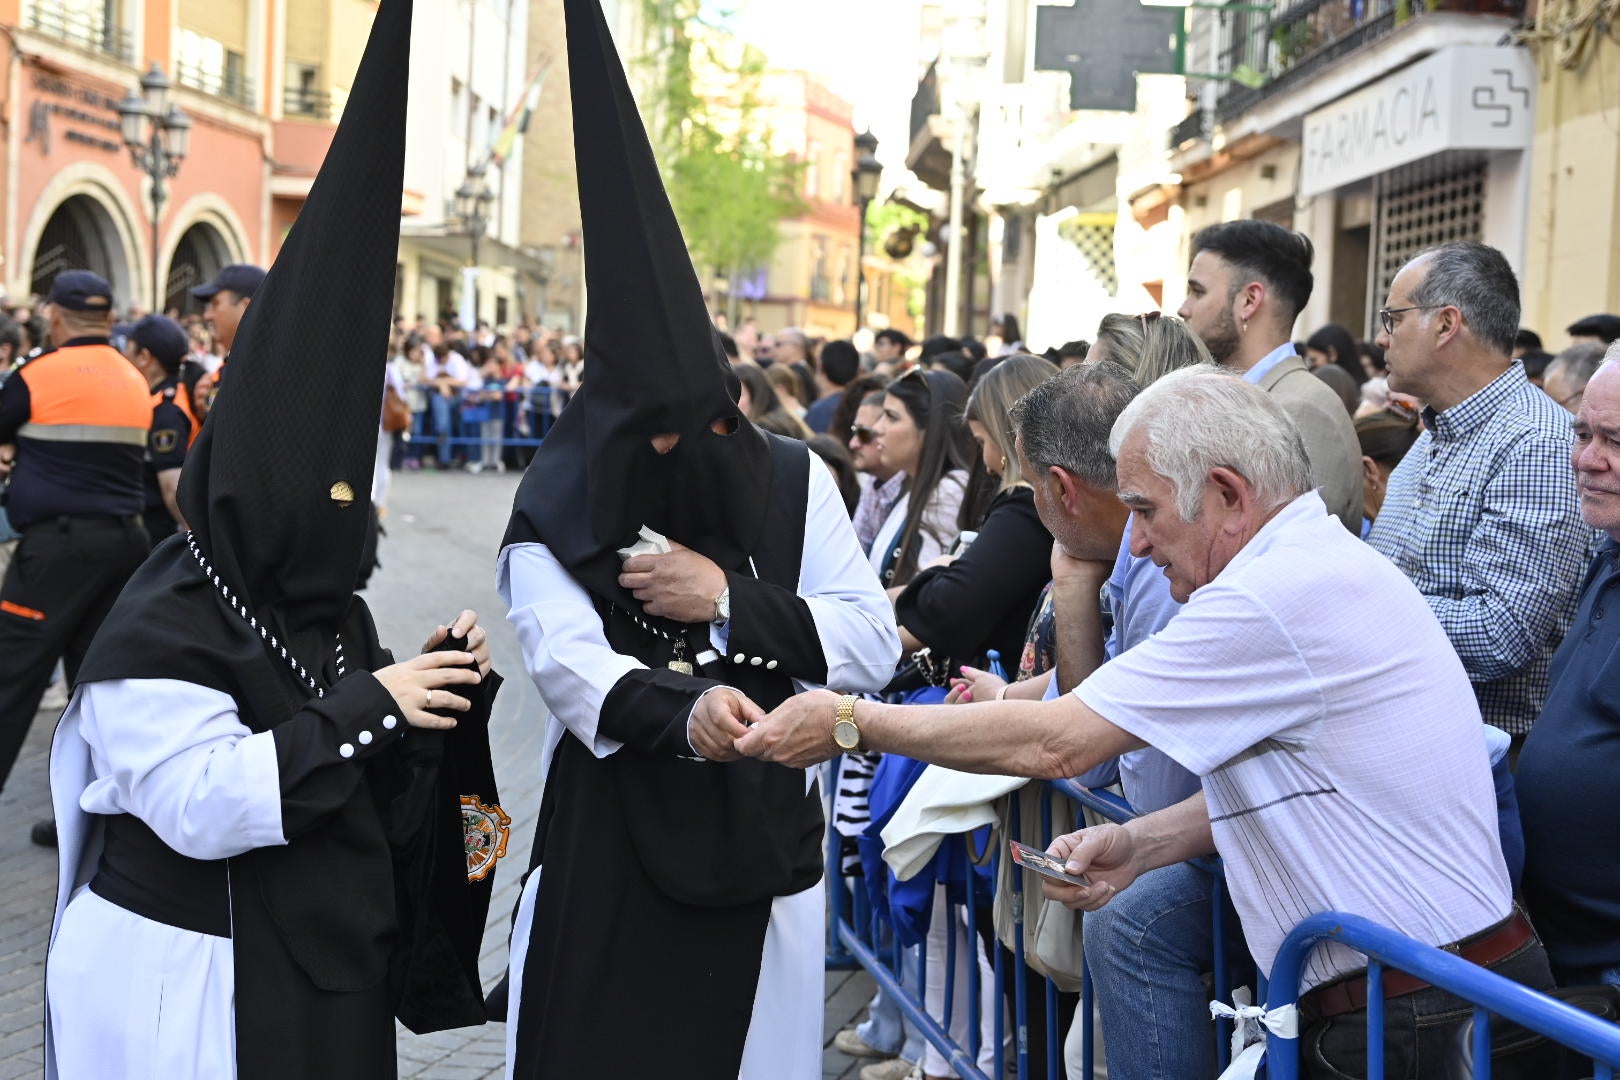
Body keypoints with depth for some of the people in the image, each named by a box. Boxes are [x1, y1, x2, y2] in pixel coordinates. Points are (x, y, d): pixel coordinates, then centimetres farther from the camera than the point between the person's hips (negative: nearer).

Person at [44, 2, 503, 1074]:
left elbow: (373, 762, 11)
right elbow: (201, 805, -27)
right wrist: (366, 703, -26)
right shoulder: (163, 627, -18)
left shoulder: (327, 605, 5)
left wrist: (444, 689, -8)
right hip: (186, 982, -7)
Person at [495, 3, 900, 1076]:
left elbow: (876, 643, -5)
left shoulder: (794, 482, -1)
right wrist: (683, 713, -43)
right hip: (608, 850, -2)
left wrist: (731, 598, -18)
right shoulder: (560, 513, -8)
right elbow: (569, 664, -23)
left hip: (763, 838, 2)